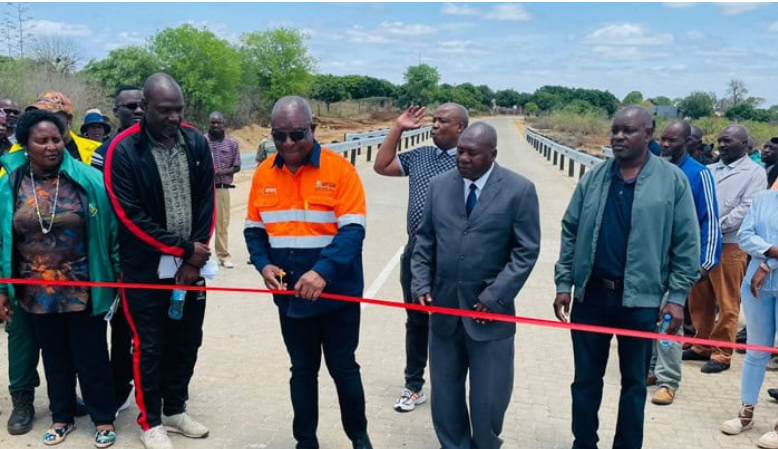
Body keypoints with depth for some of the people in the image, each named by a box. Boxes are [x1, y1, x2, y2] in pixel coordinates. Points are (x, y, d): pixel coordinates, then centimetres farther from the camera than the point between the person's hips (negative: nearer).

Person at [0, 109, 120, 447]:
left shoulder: (87, 180, -10)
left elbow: (110, 229, -5)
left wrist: (119, 275, -4)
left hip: (83, 289, -2)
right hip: (37, 292, 3)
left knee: (91, 355, 9)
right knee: (55, 356, 17)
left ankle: (104, 418, 24)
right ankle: (62, 416, 34)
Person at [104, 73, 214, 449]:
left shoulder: (196, 143, 0)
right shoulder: (122, 150, -13)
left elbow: (207, 203, 1)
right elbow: (130, 215, -14)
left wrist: (193, 258, -6)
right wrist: (182, 248, -13)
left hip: (192, 263, 4)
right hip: (145, 268, -4)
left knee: (187, 342, 14)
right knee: (149, 346, 6)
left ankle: (175, 410, 33)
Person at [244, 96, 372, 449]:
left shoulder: (339, 169, -12)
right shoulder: (264, 174, 0)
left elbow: (352, 230, -18)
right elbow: (254, 229, 7)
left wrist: (323, 271, -32)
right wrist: (263, 264, -12)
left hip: (336, 293, -3)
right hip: (290, 295, 3)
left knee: (343, 367, 12)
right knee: (302, 370, 16)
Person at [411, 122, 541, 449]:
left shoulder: (519, 190, -6)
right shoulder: (439, 185, 5)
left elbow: (526, 251, -7)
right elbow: (424, 240, 10)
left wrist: (494, 297, -13)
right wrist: (421, 284, -2)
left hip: (489, 311, -3)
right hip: (443, 306, 4)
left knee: (488, 399, 7)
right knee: (444, 395, 14)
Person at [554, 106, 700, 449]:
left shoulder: (672, 180, -5)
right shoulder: (594, 177, 4)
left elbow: (687, 243, -4)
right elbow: (571, 232, 7)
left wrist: (677, 296, -7)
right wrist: (563, 283, 3)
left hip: (640, 298, -2)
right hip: (590, 294, 3)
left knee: (634, 382, 12)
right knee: (586, 378, 13)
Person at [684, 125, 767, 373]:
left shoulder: (754, 172, 0)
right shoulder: (709, 170, 16)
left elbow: (747, 209, -10)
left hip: (729, 245, -5)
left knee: (726, 304, 1)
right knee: (699, 300, 12)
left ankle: (721, 354, 10)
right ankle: (702, 346, 25)